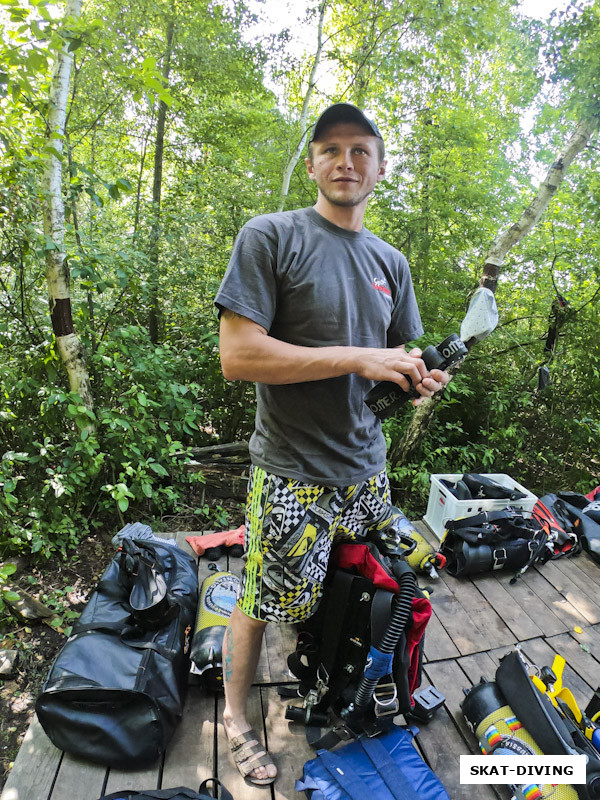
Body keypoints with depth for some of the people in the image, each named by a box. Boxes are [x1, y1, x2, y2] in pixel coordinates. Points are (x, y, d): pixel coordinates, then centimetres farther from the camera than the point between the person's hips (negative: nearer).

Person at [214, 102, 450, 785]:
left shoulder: (390, 262, 11)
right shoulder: (270, 237, -9)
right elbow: (237, 356, -19)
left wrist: (422, 377, -6)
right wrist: (358, 358, -21)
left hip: (365, 466, 6)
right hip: (290, 472, -6)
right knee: (259, 602, 9)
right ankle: (235, 715, 40)